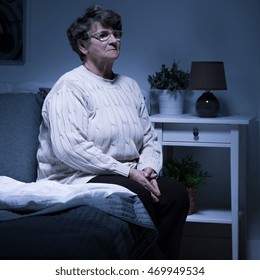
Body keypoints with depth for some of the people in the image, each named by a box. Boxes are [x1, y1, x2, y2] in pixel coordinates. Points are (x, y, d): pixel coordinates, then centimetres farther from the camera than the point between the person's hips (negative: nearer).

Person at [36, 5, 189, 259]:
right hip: (77, 178, -7)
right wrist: (127, 172, -19)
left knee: (176, 192, -18)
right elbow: (69, 148, -20)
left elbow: (150, 138, 18)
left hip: (129, 176, 7)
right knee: (137, 195, -31)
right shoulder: (70, 88, -6)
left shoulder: (129, 86, 19)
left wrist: (148, 168, -6)